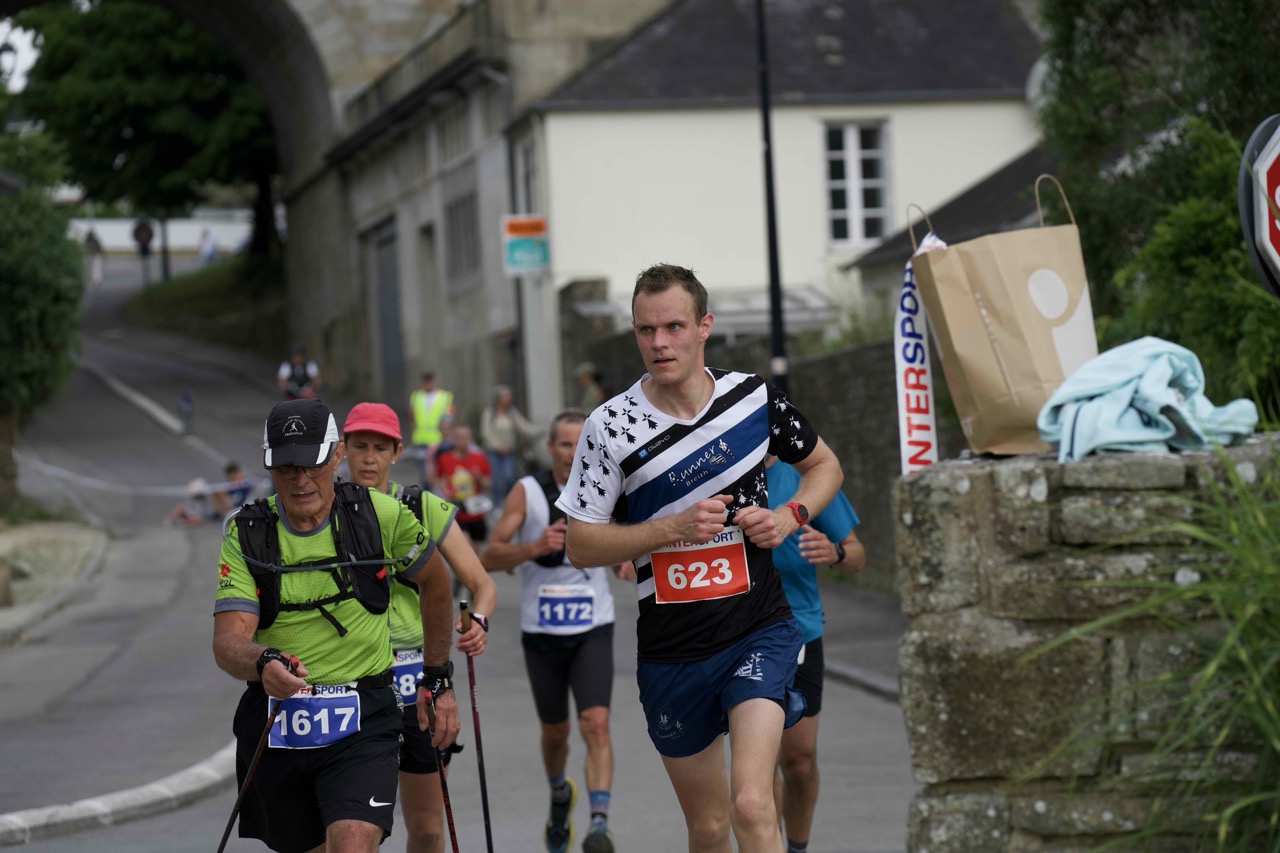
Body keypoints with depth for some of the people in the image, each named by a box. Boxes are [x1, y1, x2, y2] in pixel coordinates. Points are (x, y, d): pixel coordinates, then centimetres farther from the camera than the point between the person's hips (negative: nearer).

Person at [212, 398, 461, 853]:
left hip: (362, 723, -2)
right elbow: (229, 640, -15)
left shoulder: (380, 515, -5)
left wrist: (437, 680, 17)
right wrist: (264, 662, -38)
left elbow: (434, 580, 14)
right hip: (275, 726, 2)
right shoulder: (246, 537, -5)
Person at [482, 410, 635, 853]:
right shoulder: (527, 493, -6)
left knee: (596, 724, -18)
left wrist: (625, 563, -6)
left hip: (593, 632, 0)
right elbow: (490, 557, -10)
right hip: (542, 632, 0)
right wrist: (536, 546, -28)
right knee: (555, 730, 15)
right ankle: (560, 794, 45)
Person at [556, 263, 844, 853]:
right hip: (670, 649, 1)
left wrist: (790, 515, -5)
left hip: (759, 632, -1)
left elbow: (824, 465, 16)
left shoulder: (754, 398, -1)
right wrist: (674, 527, -17)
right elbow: (580, 545, -4)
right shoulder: (610, 427, -6)